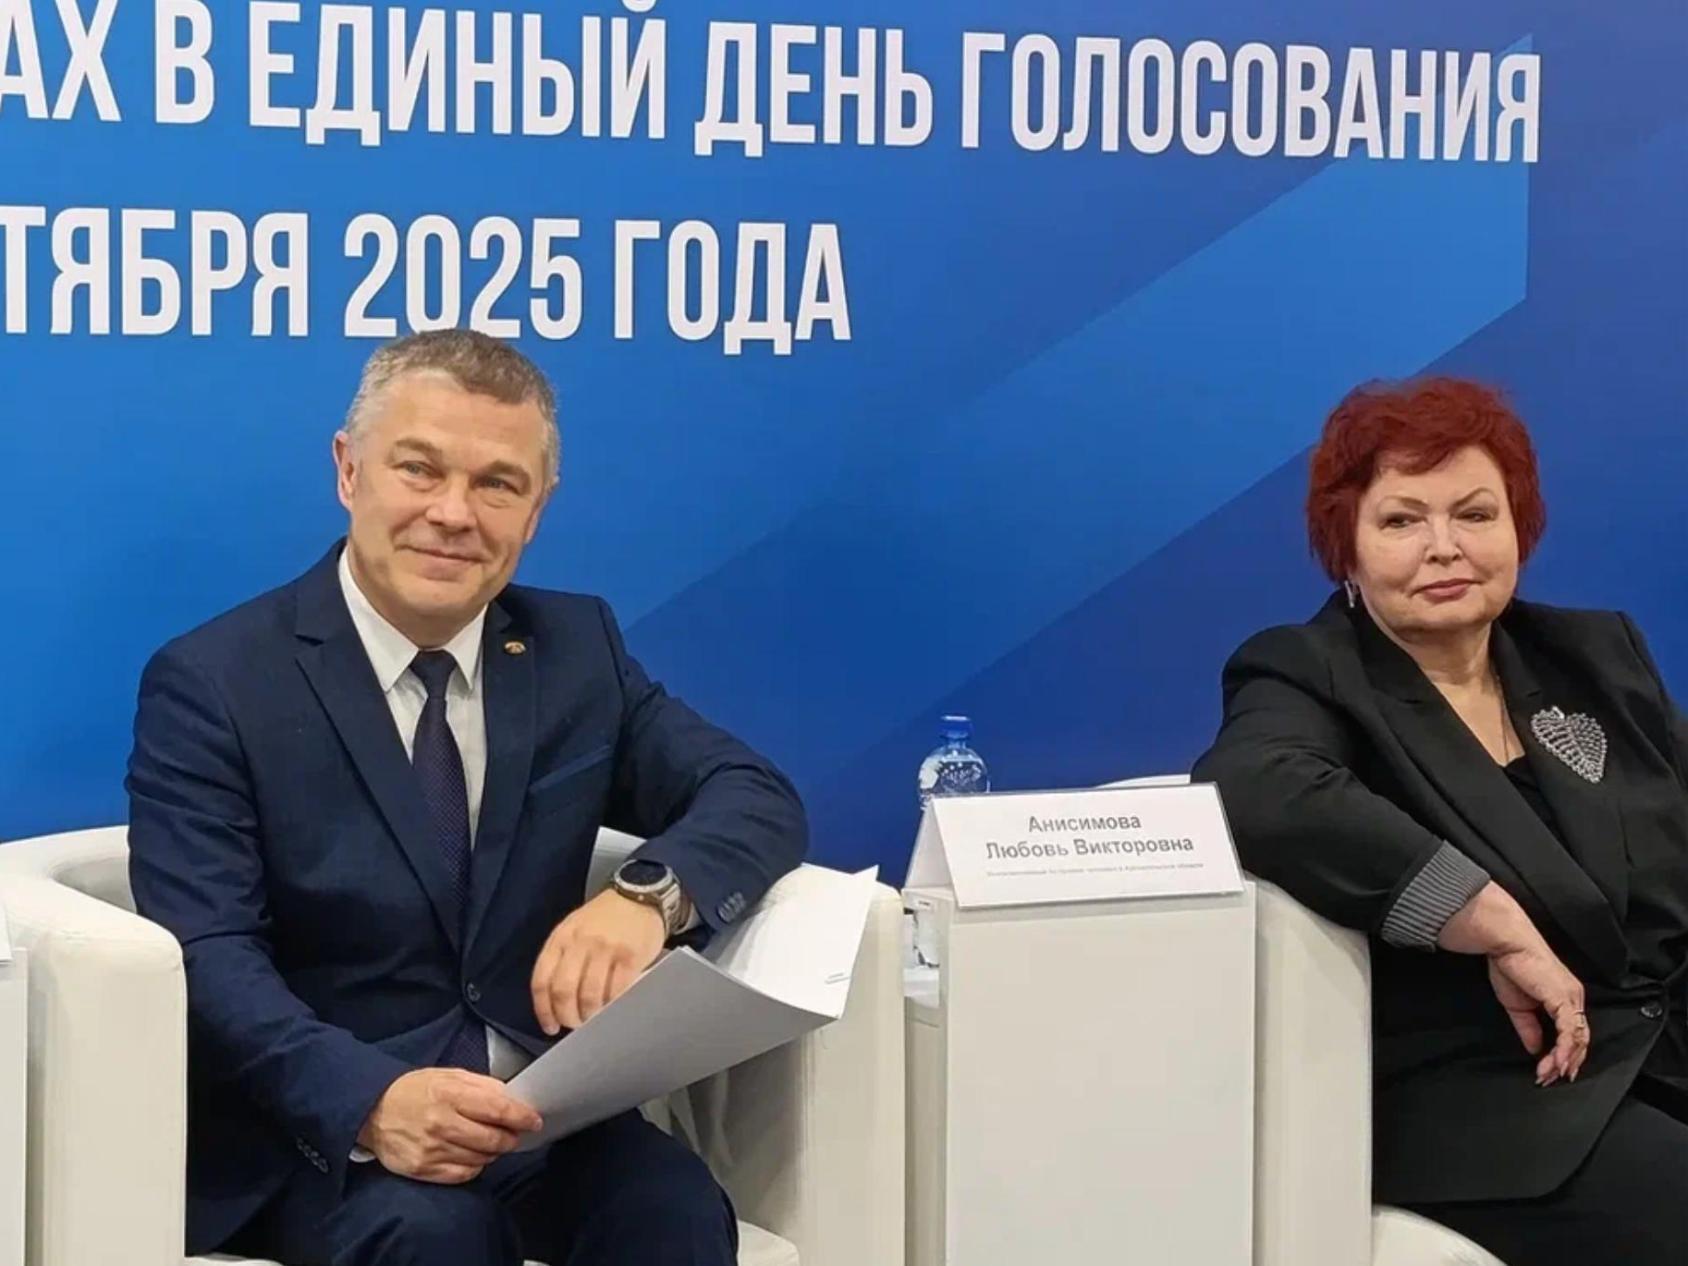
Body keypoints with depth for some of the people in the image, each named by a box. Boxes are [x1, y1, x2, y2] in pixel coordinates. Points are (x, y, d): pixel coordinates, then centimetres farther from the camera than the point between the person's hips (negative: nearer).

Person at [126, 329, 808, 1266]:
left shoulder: (578, 649, 11)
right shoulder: (212, 683, -4)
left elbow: (758, 796, 4)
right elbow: (208, 957, -14)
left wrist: (649, 894, -20)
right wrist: (368, 1101, -34)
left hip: (542, 1116, 3)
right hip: (314, 1138, -3)